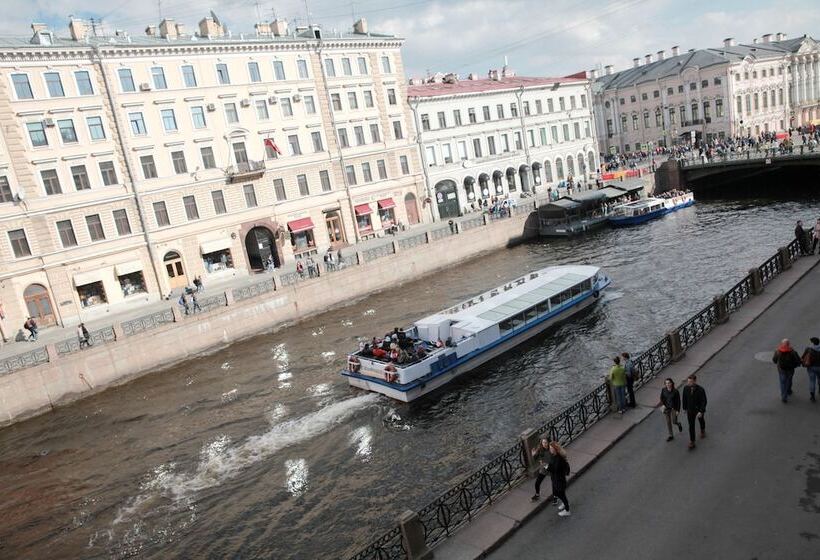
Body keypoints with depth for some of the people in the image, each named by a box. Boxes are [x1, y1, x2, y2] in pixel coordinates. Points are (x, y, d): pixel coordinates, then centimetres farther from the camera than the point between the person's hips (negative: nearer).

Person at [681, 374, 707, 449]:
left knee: (701, 421, 27)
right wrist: (685, 408, 7)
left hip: (699, 410, -1)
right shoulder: (686, 388, -15)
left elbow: (704, 401, -21)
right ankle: (692, 442, 9)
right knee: (691, 425, 2)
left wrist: (701, 411, -24)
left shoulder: (700, 390, -27)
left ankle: (702, 431, 58)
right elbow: (684, 399, 0)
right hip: (690, 410, 2)